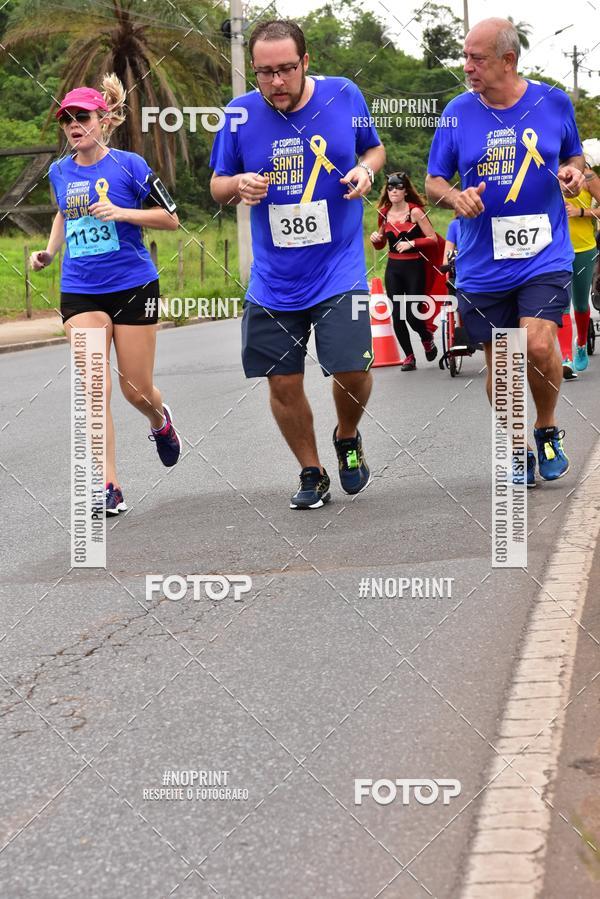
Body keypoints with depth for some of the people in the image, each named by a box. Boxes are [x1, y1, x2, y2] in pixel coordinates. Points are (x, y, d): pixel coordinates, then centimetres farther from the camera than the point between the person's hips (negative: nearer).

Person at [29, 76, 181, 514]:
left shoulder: (129, 165, -6)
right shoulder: (60, 172, 7)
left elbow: (171, 218, -4)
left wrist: (121, 212, -16)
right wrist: (49, 251, 12)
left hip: (133, 285, -3)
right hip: (80, 292, 3)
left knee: (137, 391, 4)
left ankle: (161, 421, 42)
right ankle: (108, 486, -9)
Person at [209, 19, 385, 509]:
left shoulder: (345, 96, -5)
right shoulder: (241, 113, -4)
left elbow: (374, 149, 13)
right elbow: (217, 186, 7)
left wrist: (365, 169, -10)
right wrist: (239, 184, -15)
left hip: (340, 271, -1)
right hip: (273, 280, 2)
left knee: (352, 372, -11)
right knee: (283, 384, 6)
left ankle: (347, 438, 23)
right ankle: (311, 473, 29)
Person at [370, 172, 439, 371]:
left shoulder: (415, 211, -9)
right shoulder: (384, 213, 5)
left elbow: (433, 240, -11)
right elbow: (380, 245, 16)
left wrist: (412, 243, -24)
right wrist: (375, 239, -6)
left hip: (414, 267, -4)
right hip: (393, 268, 4)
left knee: (412, 315, -6)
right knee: (397, 316, 1)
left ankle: (427, 339, 27)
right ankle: (409, 356, 15)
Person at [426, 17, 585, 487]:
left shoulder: (554, 102, 0)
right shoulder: (458, 112, 0)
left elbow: (574, 157, 16)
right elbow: (433, 183, 6)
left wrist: (574, 172, -7)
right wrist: (455, 196, -17)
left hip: (545, 255, -1)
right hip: (483, 266, 2)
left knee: (539, 346, -18)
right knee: (500, 363, 8)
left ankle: (547, 431, 10)